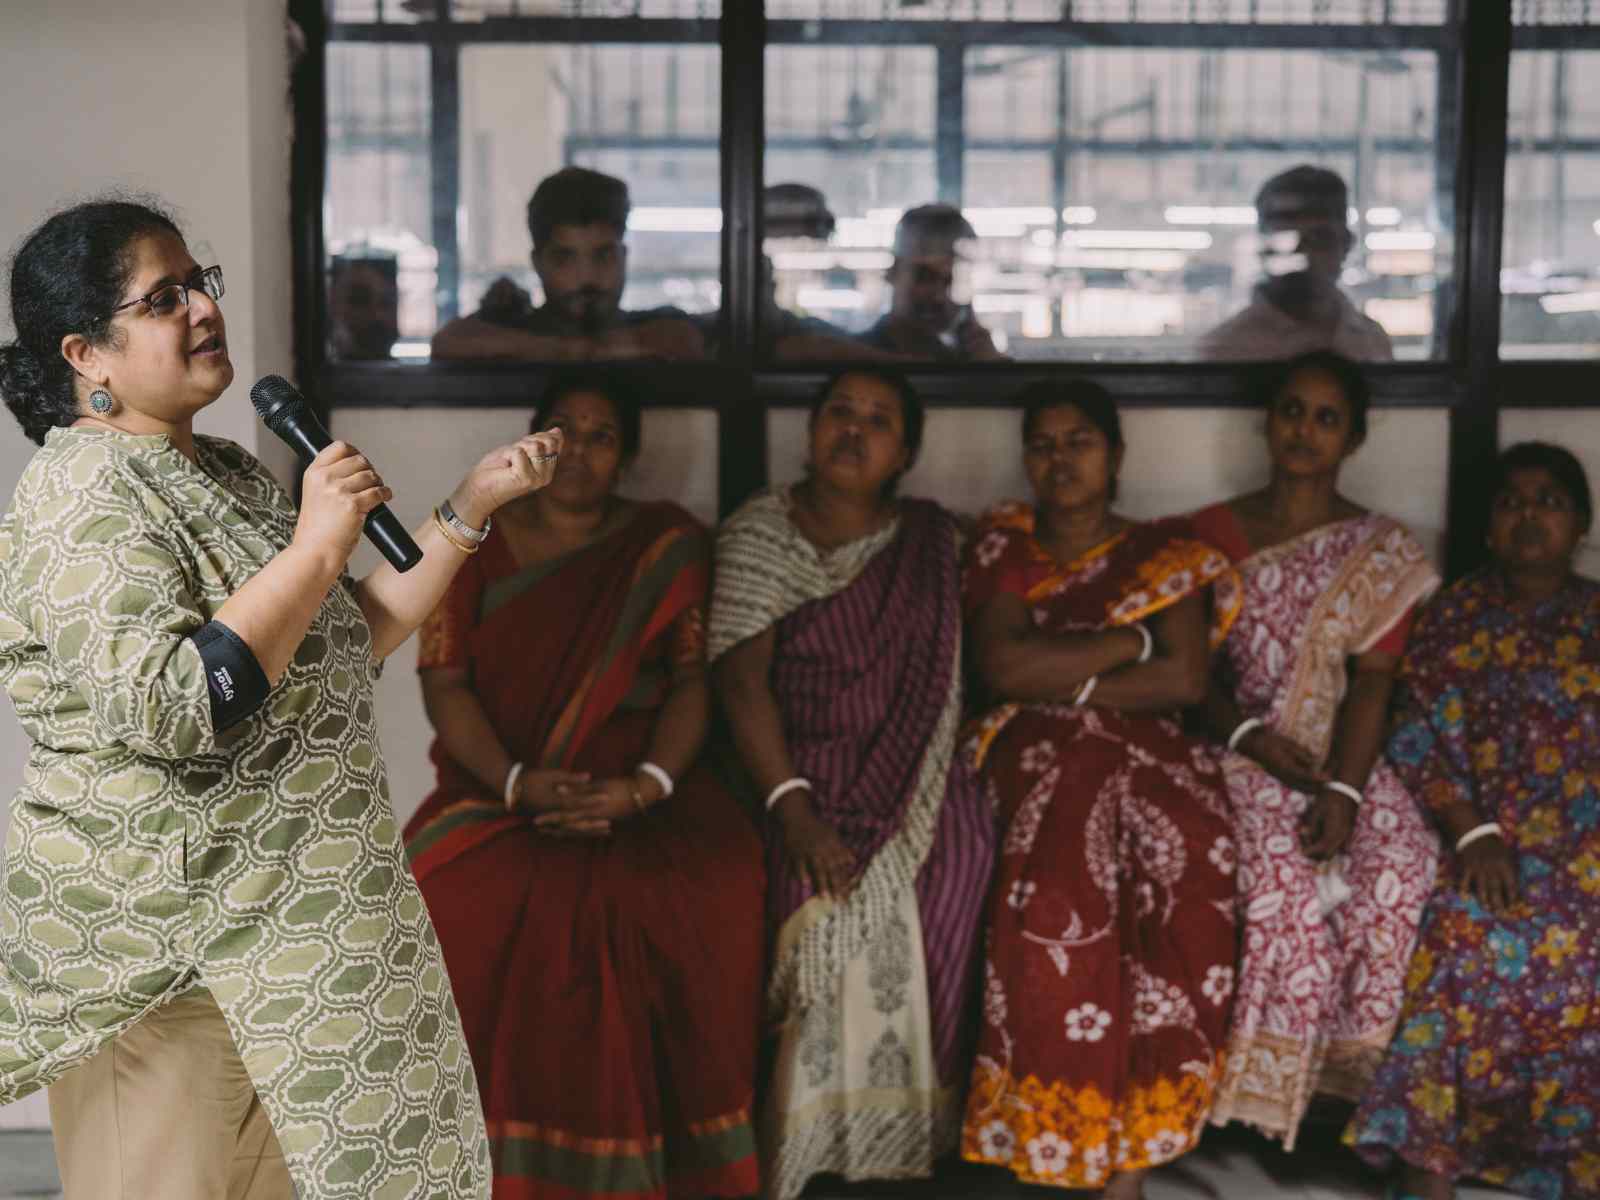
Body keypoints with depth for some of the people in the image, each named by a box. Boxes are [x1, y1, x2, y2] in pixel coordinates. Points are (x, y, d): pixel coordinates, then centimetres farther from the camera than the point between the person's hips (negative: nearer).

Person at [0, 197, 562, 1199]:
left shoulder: (224, 471, 13)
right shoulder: (86, 491, -16)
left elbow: (342, 644, 16)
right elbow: (165, 710, -28)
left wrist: (472, 507, 11)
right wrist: (314, 546, -24)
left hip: (285, 923, 9)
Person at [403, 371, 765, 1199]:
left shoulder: (668, 544, 10)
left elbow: (692, 679, 3)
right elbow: (444, 680, 0)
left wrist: (646, 786, -16)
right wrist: (517, 784, -16)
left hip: (639, 783, 0)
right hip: (500, 781, 0)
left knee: (711, 893, -29)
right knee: (455, 901, -30)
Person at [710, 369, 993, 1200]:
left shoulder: (932, 541, 10)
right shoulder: (759, 533, 2)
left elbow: (945, 679, 8)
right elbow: (742, 679, -7)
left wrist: (904, 796, -6)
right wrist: (792, 808, -18)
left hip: (916, 778, 3)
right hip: (808, 773, -2)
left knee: (957, 859, -23)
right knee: (841, 889, -26)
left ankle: (918, 1117, -11)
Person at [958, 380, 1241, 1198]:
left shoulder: (1168, 554, 15)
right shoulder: (1001, 546, 15)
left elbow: (1186, 680, 0)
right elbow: (1001, 666, -2)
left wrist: (1063, 683, -4)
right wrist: (1132, 641, 0)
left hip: (1145, 755, 1)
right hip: (1036, 755, 0)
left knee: (1185, 863, -28)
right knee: (1062, 883, -30)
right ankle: (1073, 1131, -23)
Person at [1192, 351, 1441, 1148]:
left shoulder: (1383, 552, 8)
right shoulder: (1213, 533, 9)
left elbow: (1374, 680, -3)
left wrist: (1345, 790, -17)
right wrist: (1249, 735, -15)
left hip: (1345, 756, 1)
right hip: (1239, 751, -1)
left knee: (1406, 863, -27)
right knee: (1281, 874, -30)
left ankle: (1360, 1070, -11)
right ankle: (1259, 1083, -17)